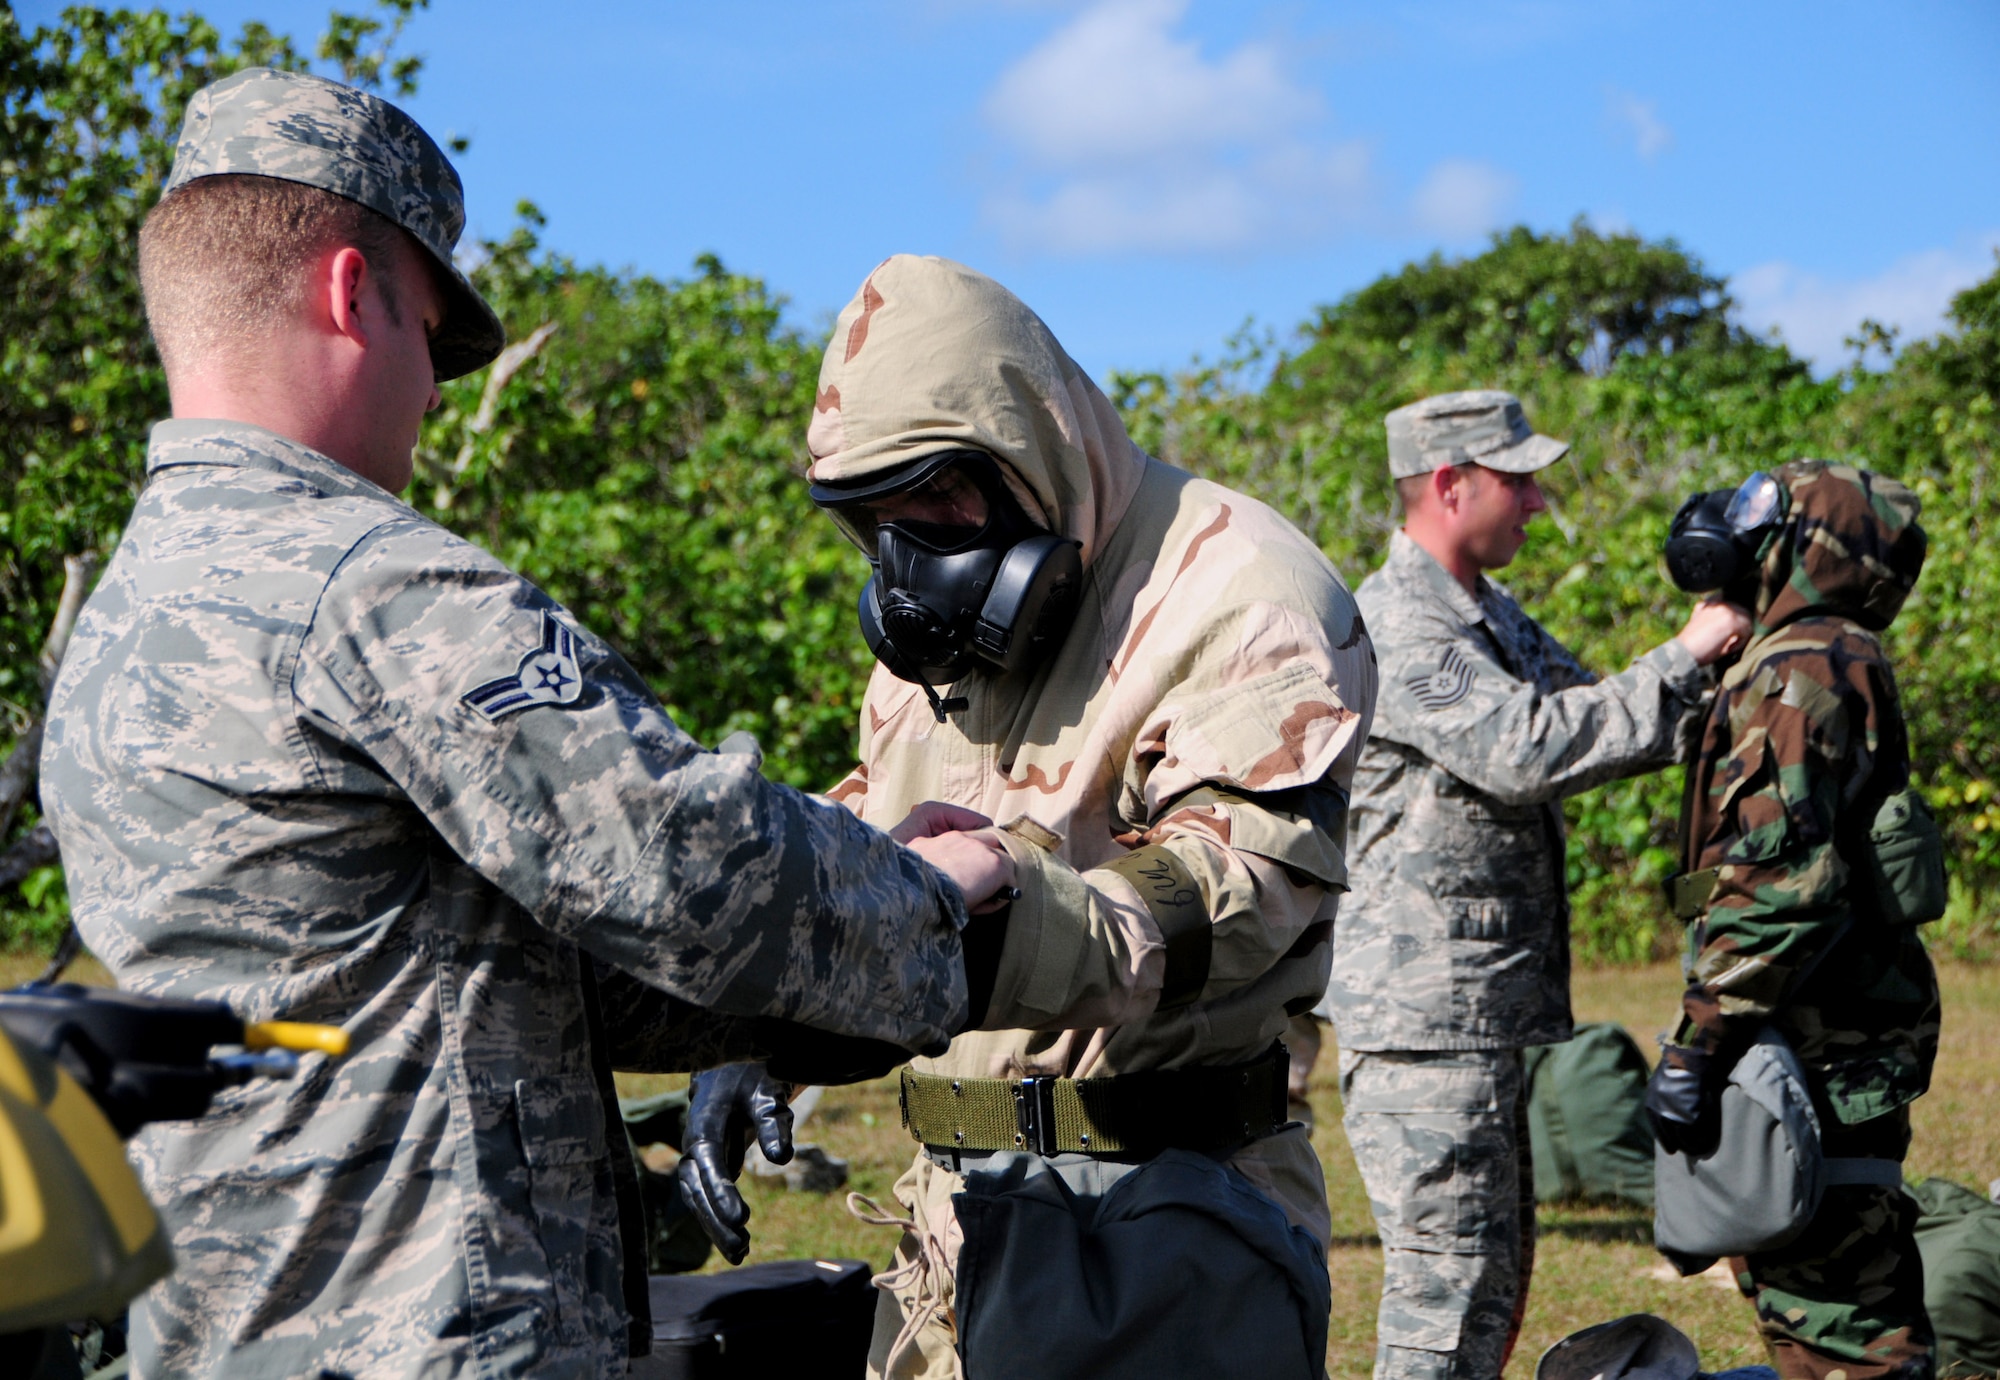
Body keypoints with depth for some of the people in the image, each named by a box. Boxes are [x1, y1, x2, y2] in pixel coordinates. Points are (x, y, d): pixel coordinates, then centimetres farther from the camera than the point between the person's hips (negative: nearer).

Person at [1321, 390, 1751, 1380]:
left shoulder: (1494, 616, 16)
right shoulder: (1396, 627, -17)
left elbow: (1592, 721, 20)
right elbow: (1527, 748, -28)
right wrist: (1683, 660, -20)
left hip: (1487, 1012, 10)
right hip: (1424, 1012, -10)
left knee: (1497, 1263, 18)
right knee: (1448, 1276, -7)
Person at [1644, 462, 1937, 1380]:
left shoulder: (1798, 673, -15)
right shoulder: (1839, 665, 17)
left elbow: (1783, 885, -24)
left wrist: (1693, 1049, -22)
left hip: (1818, 1055, -11)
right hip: (1837, 1049, 11)